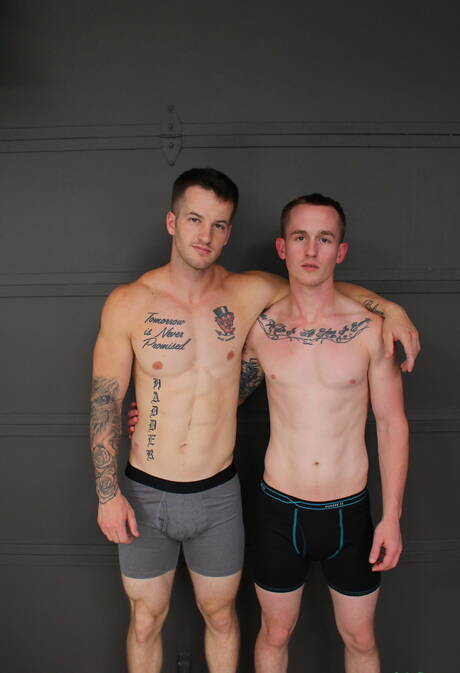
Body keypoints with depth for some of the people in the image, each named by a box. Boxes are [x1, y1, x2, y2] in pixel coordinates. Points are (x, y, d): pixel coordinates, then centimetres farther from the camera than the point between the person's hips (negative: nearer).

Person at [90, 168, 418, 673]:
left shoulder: (249, 294, -6)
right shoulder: (127, 304, -10)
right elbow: (104, 403, -5)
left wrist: (389, 307, -6)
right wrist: (107, 494, -7)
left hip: (218, 494, 1)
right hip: (146, 496, -1)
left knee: (220, 615, 21)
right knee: (145, 621, 19)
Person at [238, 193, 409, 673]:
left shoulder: (370, 328, -9)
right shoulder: (260, 328, -5)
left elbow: (392, 425, -3)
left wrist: (392, 516, -4)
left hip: (349, 510, 0)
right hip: (280, 508, 1)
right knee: (275, 633, 20)